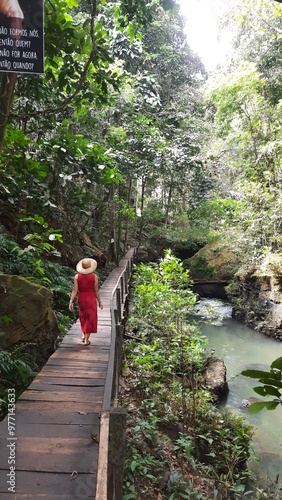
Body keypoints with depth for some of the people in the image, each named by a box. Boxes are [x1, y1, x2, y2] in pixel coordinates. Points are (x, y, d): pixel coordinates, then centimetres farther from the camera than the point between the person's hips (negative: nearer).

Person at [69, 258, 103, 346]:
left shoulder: (77, 276, -6)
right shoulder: (94, 277, -10)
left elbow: (75, 290, -9)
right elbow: (96, 291, -7)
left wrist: (71, 301, -4)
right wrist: (99, 302, 3)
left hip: (81, 299, 3)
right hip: (91, 299, -2)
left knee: (83, 316, 24)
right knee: (90, 318, 7)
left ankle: (84, 335, 30)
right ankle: (86, 340, 8)